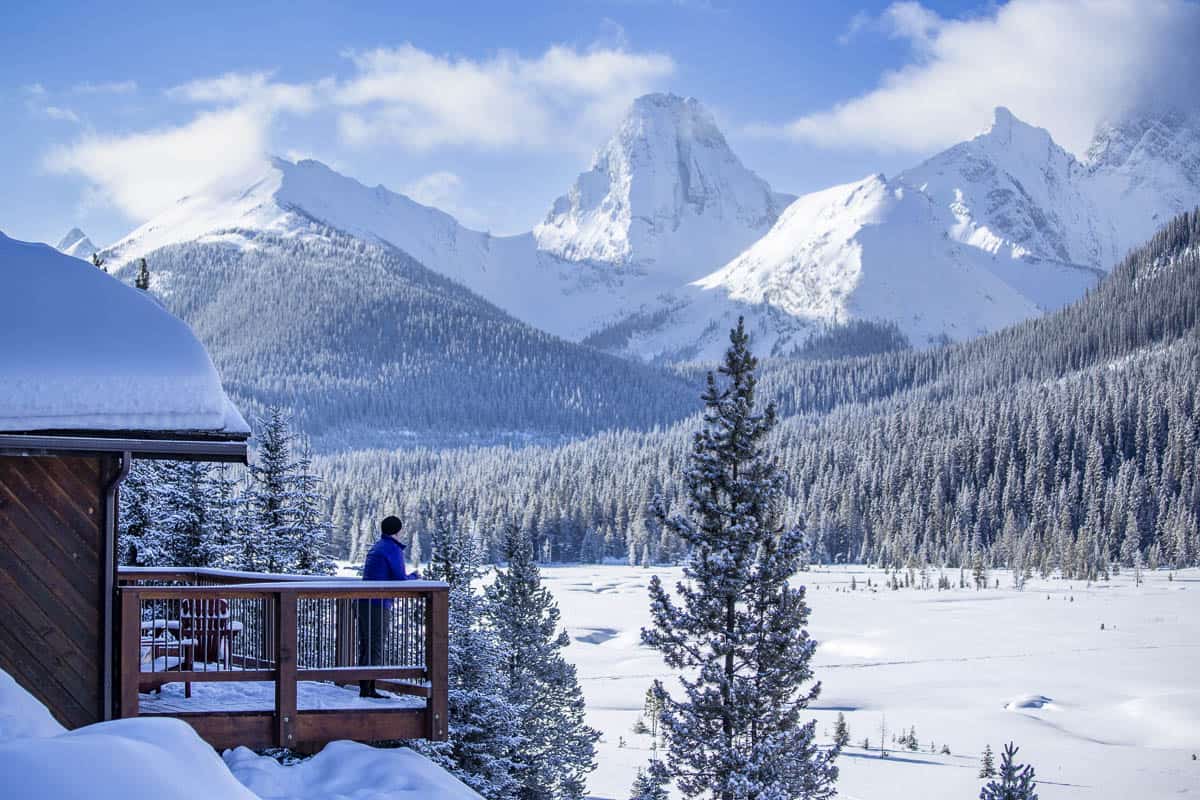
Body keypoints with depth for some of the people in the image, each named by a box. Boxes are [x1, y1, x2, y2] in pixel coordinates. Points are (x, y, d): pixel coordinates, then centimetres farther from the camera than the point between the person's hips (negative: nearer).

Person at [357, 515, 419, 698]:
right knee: (375, 648, -6)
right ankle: (368, 688, -9)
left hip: (364, 602, 9)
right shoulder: (393, 549, -8)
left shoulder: (377, 547, 19)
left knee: (366, 646, 11)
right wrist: (413, 577, 8)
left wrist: (406, 576, 22)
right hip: (379, 604, -9)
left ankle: (365, 688, 14)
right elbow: (401, 581, -12)